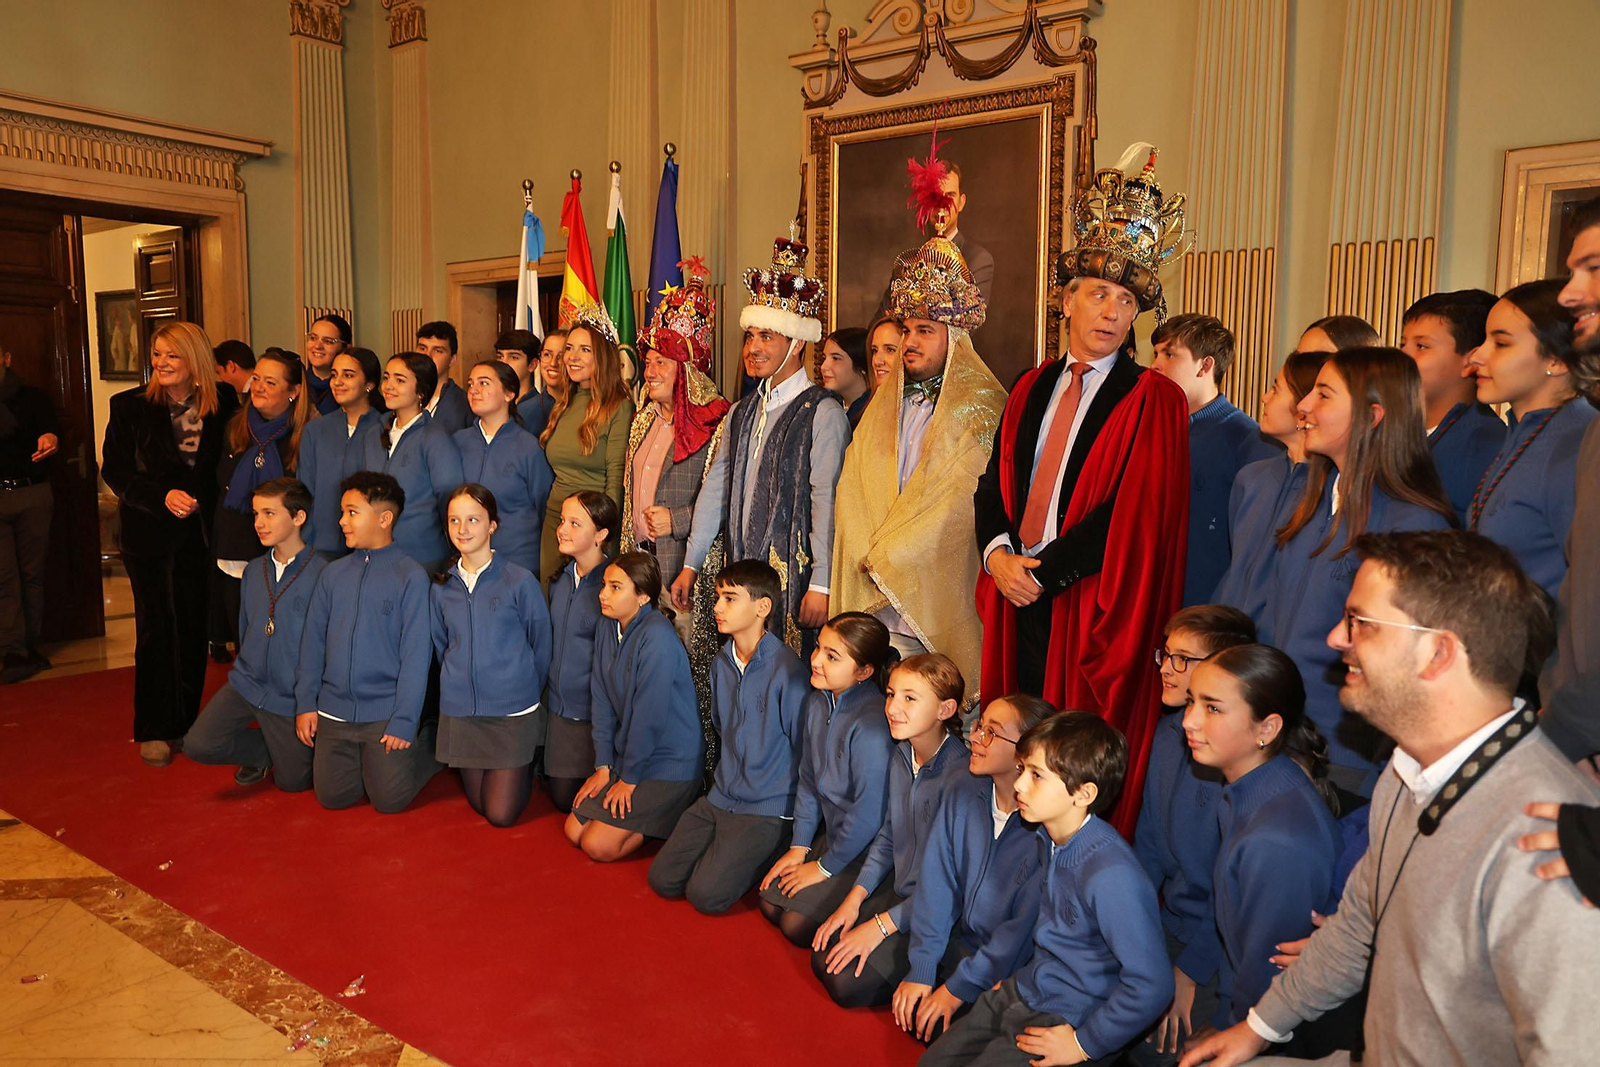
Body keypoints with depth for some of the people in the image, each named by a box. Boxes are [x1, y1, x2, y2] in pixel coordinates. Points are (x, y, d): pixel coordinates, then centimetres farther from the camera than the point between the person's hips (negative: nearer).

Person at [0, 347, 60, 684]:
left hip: (32, 494, 0)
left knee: (33, 573, 6)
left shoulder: (32, 396, 5)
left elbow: (52, 428, -11)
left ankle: (31, 646, 16)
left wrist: (51, 438, -34)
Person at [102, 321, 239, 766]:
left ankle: (186, 723, 19)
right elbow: (114, 471, -5)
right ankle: (153, 730, 11)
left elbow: (219, 469, 11)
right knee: (156, 627, 1)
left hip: (197, 533, 2)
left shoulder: (218, 409, 1)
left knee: (193, 627, 6)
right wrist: (162, 495, -17)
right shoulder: (131, 406, -3)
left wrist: (202, 503, -5)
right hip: (148, 533, -2)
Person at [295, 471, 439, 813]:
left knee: (389, 800, -2)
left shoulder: (410, 575, -9)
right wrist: (305, 703, 3)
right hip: (334, 712, 5)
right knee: (332, 796, 5)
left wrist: (404, 722, -14)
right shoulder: (334, 573, 5)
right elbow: (313, 641, 9)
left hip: (386, 713, -4)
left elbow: (415, 655, -11)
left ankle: (430, 739, 22)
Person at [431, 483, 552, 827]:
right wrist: (456, 685, 9)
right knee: (479, 804, 15)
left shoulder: (519, 581, -12)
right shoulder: (441, 587, 0)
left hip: (513, 712, -4)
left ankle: (527, 766, 28)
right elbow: (441, 647, 13)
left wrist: (525, 691, 3)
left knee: (501, 814, 1)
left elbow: (541, 645, -4)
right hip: (460, 712, 4)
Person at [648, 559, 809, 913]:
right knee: (663, 879, 1)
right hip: (721, 798, 7)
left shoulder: (787, 670, -20)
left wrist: (800, 825, -7)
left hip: (770, 808, -7)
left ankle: (774, 854, 7)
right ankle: (729, 850, 20)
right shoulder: (722, 662, 4)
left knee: (707, 894, -15)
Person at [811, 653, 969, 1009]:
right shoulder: (901, 756, -3)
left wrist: (882, 925, -17)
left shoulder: (962, 775, -28)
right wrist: (854, 900, 2)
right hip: (898, 888, 8)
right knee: (824, 958, 2)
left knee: (850, 983, -13)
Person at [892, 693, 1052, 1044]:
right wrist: (921, 970, -9)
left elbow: (1024, 926, -21)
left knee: (935, 1027, -15)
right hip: (961, 942, 5)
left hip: (1012, 972, -5)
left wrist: (960, 988, -16)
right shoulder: (962, 798, -7)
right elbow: (936, 883, -6)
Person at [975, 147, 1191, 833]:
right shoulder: (1030, 389, 13)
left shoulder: (1152, 403, -5)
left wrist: (1043, 571, -15)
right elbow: (995, 483, 11)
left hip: (1091, 613, -5)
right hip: (1016, 599, 5)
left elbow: (1135, 515, -13)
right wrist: (998, 552, -8)